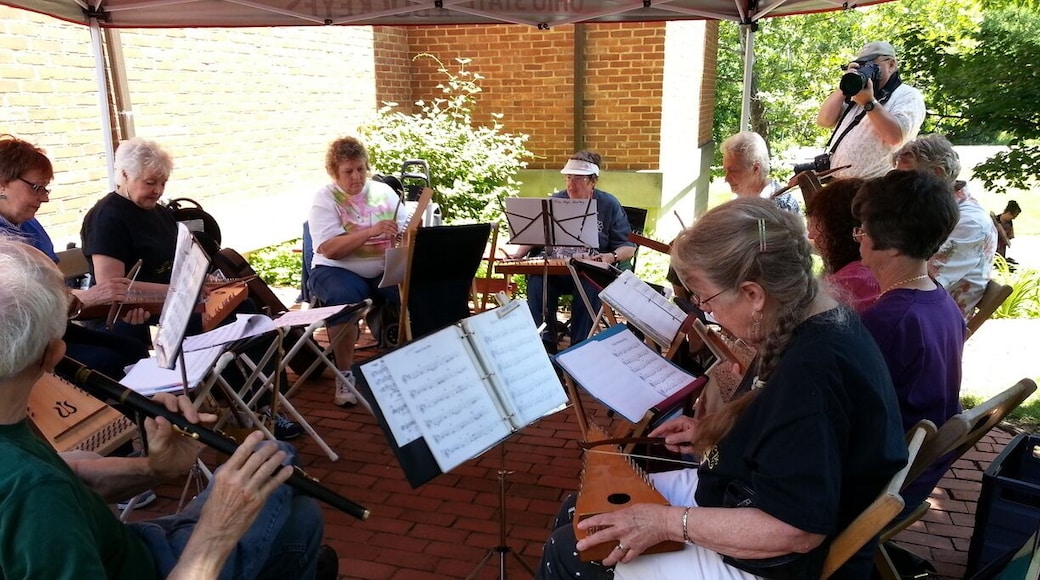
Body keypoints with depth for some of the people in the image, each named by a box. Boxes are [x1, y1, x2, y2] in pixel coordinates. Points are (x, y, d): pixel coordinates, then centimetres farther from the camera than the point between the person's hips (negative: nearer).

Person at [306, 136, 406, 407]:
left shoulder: (383, 191, 11)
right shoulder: (324, 199, 0)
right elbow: (329, 249, -14)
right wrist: (371, 231, -24)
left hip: (385, 271, 3)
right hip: (339, 271, -3)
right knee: (343, 297, -37)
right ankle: (345, 375, -20)